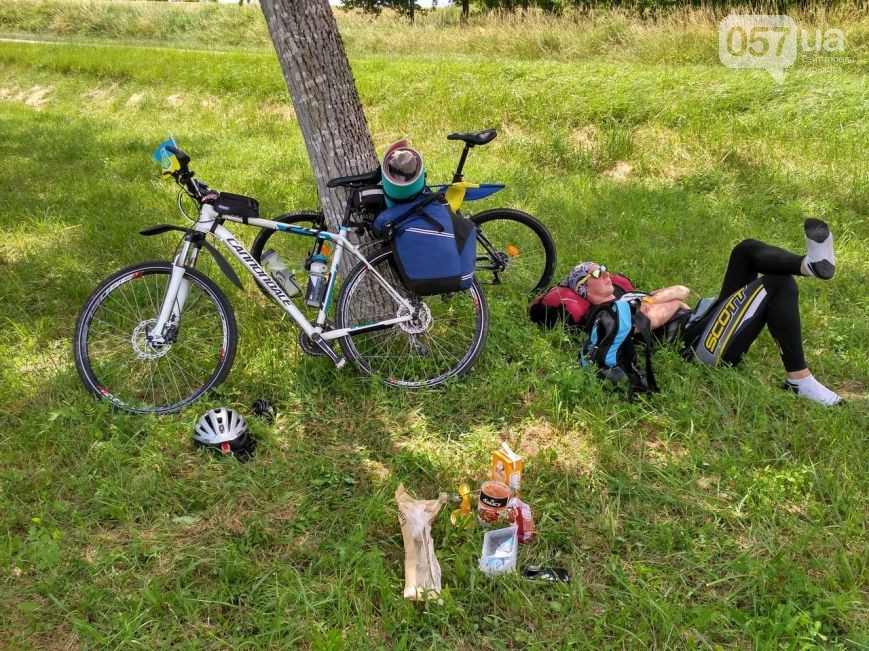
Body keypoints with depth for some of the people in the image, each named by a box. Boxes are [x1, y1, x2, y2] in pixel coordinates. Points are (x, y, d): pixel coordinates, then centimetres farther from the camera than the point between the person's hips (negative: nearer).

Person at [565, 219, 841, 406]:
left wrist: (656, 299, 1)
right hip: (700, 345, -10)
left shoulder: (627, 296, 26)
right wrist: (674, 302, 0)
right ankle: (799, 380, -24)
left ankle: (810, 263, -27)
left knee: (746, 249, 1)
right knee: (775, 284, -20)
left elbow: (683, 291, 22)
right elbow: (654, 319, -21)